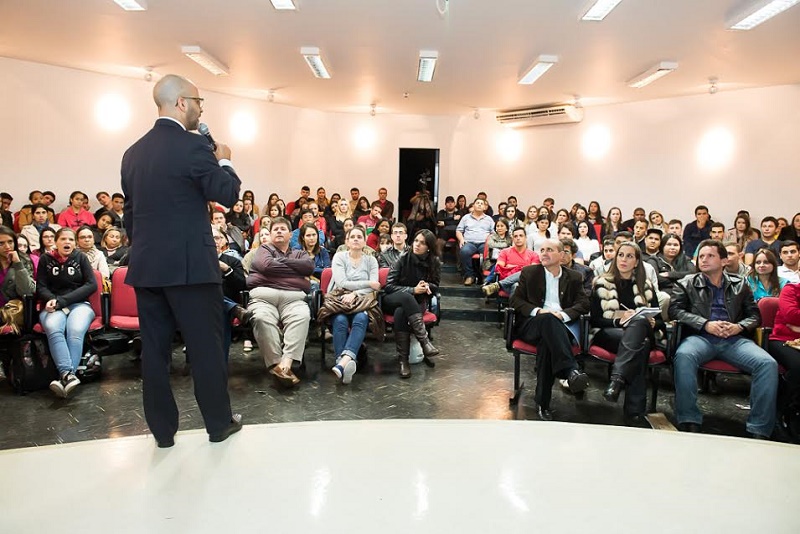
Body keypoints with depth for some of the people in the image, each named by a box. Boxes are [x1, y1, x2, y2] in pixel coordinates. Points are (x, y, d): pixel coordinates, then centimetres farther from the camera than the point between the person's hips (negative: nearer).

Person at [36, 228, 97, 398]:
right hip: (53, 307, 0)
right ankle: (68, 374, -46)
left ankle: (64, 377, -41)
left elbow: (92, 285, 3)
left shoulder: (80, 258, 12)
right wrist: (52, 299, -14)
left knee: (75, 331, -35)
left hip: (79, 304, 0)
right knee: (53, 329, -35)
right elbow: (41, 287, 10)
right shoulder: (45, 259, 15)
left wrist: (63, 300, -8)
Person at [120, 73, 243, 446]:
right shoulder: (193, 146, -11)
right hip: (190, 264, -6)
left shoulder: (133, 152, 11)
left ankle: (162, 429, 19)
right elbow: (227, 195, -7)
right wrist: (224, 162, 10)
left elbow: (129, 211, 15)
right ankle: (219, 422, 17)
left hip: (145, 265, 7)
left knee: (154, 347, 10)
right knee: (205, 344, 5)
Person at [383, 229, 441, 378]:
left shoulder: (435, 262, -3)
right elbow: (389, 286, -10)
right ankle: (424, 340, -44)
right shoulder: (403, 258, -10)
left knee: (401, 312, -37)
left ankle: (403, 360, -37)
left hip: (418, 302, 1)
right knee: (406, 297, -39)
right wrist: (413, 290, -21)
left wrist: (427, 286, -18)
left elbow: (435, 288, 7)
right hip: (393, 300, -1)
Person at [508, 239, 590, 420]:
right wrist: (538, 311, -12)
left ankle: (543, 403, -38)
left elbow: (584, 304, 8)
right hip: (532, 325, 0)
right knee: (548, 319, -38)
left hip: (560, 325, 0)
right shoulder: (529, 273, 16)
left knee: (546, 343, -37)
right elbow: (515, 300, 7)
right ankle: (571, 371, -54)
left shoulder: (574, 277, 19)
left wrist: (563, 314, -13)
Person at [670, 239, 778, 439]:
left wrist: (740, 326, -4)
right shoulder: (687, 284, 17)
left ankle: (759, 430, -23)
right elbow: (675, 310, 4)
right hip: (701, 337, -2)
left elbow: (755, 315, 20)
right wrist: (705, 324, -9)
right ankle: (689, 422, -31)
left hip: (734, 339, 2)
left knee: (768, 364, -28)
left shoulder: (740, 285, 23)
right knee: (683, 356, -37)